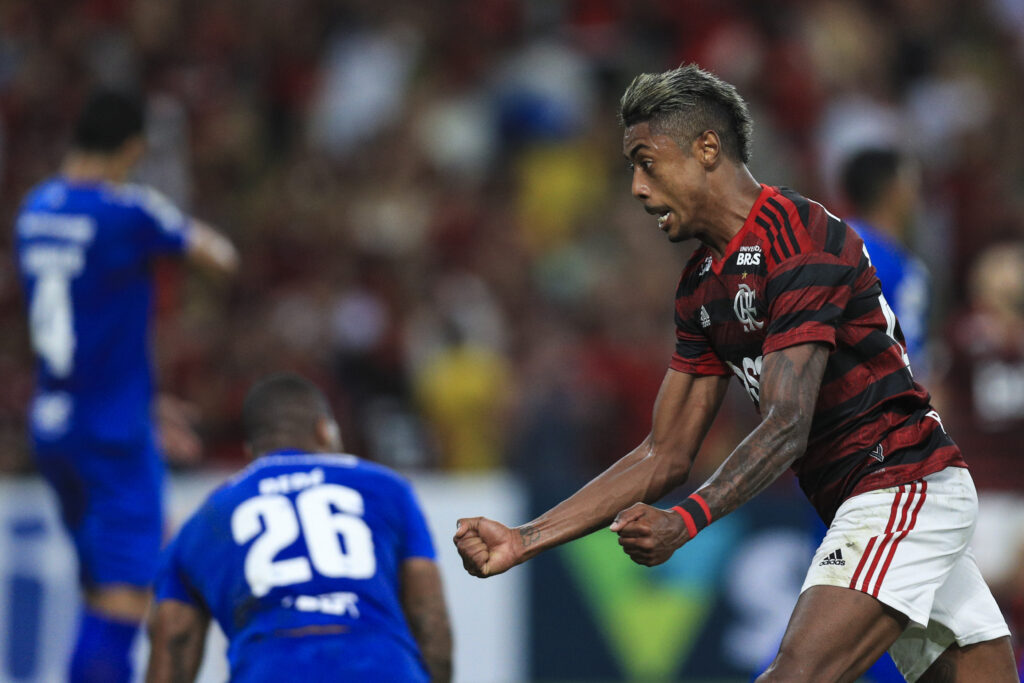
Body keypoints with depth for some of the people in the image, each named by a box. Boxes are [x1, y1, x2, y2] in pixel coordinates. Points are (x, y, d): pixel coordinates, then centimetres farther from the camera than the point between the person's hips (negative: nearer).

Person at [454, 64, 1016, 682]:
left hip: (901, 484, -9)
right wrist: (523, 541, 5)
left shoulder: (800, 238, -15)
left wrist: (685, 522, -36)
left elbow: (786, 425, -24)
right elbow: (667, 456, 13)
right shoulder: (703, 286, 14)